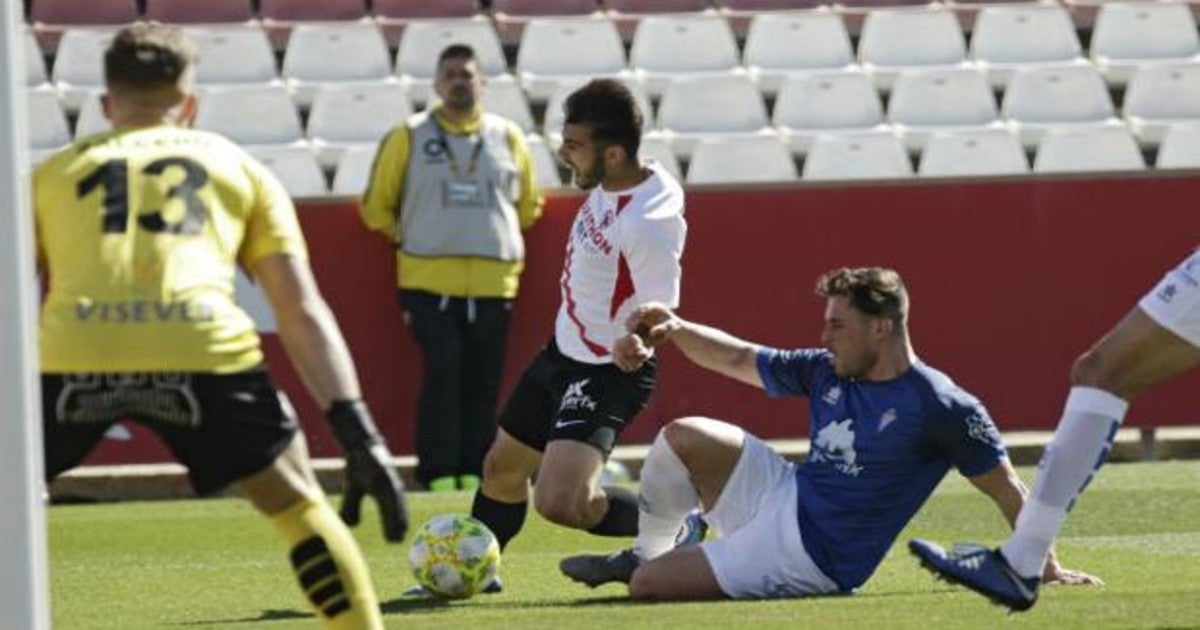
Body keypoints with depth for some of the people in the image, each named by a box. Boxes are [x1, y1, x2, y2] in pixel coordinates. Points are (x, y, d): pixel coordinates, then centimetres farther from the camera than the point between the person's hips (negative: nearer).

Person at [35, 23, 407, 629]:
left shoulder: (53, 173, 28)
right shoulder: (239, 168, 27)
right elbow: (302, 313, 18)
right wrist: (357, 432, 15)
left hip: (70, 355, 0)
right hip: (202, 352, 0)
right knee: (300, 509, 21)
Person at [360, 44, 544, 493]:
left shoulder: (508, 138, 10)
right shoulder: (409, 137, 3)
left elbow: (528, 207, 21)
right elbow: (377, 208, 9)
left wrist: (494, 235, 14)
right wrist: (412, 237, 7)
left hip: (493, 281, 3)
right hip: (429, 281, -2)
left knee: (483, 380, 2)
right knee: (442, 374, -11)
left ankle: (474, 468, 9)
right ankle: (439, 471, -7)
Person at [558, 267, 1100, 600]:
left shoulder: (940, 407, -16)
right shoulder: (826, 373, 5)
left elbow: (1008, 491, -12)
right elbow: (739, 360, 16)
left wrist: (1047, 569, -16)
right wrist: (675, 329, 1)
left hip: (811, 559, -7)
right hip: (781, 499, 7)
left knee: (645, 585, -13)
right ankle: (645, 553, 12)